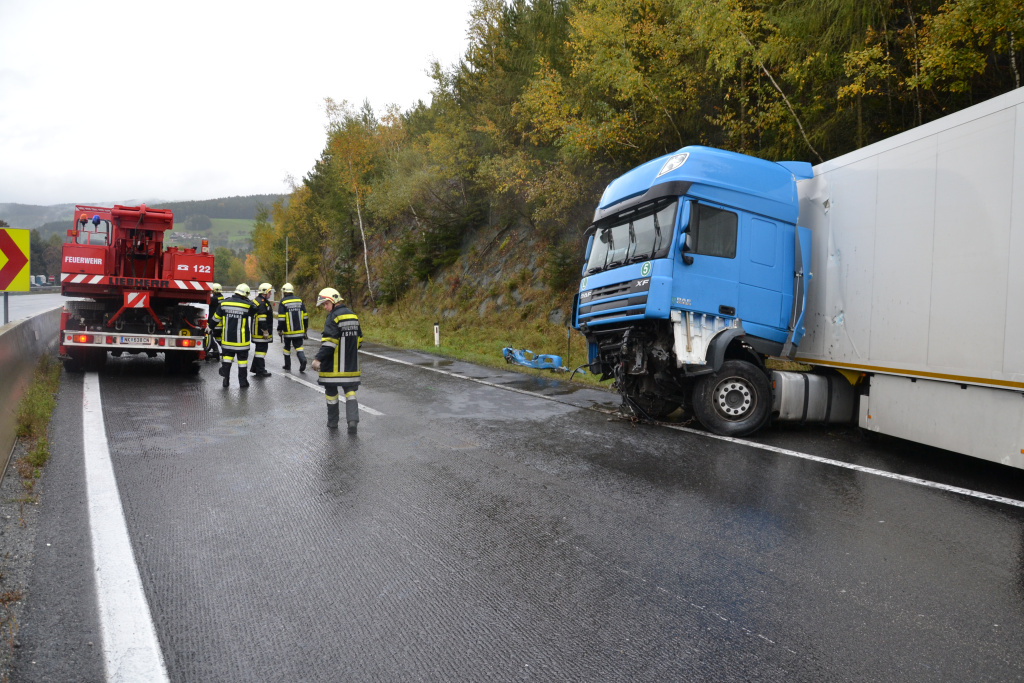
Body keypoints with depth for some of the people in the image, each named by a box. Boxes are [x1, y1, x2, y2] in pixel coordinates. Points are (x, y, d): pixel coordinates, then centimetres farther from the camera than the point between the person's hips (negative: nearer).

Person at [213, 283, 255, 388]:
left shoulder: (224, 303, 1)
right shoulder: (248, 305, -11)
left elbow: (216, 318, 11)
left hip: (227, 338, 3)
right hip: (241, 340, -3)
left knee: (227, 355, 15)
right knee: (242, 358, 7)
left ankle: (226, 379, 10)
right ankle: (242, 381, 13)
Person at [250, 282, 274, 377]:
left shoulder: (258, 300, 18)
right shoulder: (262, 303, -17)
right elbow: (262, 319, -23)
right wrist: (265, 331, -20)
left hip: (258, 332, 11)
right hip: (260, 332, -11)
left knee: (260, 349, 18)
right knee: (261, 349, -6)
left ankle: (255, 368, 26)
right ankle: (260, 371, -2)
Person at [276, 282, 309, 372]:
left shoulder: (283, 302, -7)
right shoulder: (299, 301, 5)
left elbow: (281, 318, -10)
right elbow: (305, 316, 8)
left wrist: (279, 329, -1)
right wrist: (305, 328, 16)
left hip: (288, 331, -2)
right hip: (299, 330, 2)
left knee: (287, 347, 13)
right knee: (298, 346, 5)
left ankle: (287, 365, 19)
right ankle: (303, 359, -21)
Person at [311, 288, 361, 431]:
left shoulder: (333, 317, -13)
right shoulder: (353, 315, 10)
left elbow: (329, 341, -22)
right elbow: (359, 338, 17)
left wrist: (318, 358, -23)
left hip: (334, 365, -6)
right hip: (351, 364, 6)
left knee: (331, 390, 10)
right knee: (349, 390, 9)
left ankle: (333, 421, 20)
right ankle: (353, 419, -8)